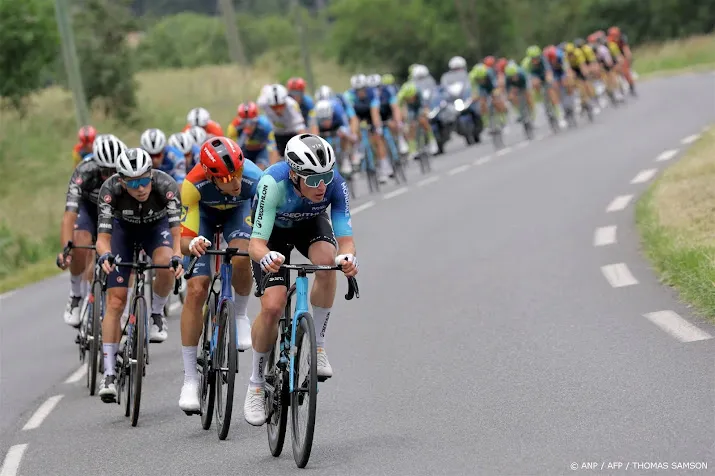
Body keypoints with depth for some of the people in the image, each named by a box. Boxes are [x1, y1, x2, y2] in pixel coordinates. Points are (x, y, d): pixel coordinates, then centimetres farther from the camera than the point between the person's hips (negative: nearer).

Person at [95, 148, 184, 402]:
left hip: (157, 226, 0)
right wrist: (105, 255, -55)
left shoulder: (166, 186, -35)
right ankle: (109, 374, -6)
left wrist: (177, 257, -58)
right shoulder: (110, 189, -34)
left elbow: (176, 232, -38)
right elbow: (102, 237, -33)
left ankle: (157, 314, -3)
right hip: (124, 228, 0)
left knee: (166, 265, -34)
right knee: (115, 301, -10)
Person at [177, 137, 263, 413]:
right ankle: (190, 378, -6)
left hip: (238, 210, 0)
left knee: (241, 259, -33)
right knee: (196, 290, -13)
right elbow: (185, 237, -33)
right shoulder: (194, 185, -38)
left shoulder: (254, 180, -39)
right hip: (204, 212, 0)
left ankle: (241, 315, 0)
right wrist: (192, 244, -56)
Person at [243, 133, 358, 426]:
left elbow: (345, 237, -31)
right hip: (273, 229, -2)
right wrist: (265, 257, -64)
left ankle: (317, 345, -15)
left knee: (326, 259, -34)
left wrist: (348, 257, -55)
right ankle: (256, 384, 3)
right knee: (272, 306, -18)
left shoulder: (335, 183, -33)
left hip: (311, 224, 2)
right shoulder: (273, 182, -40)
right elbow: (256, 242, -41)